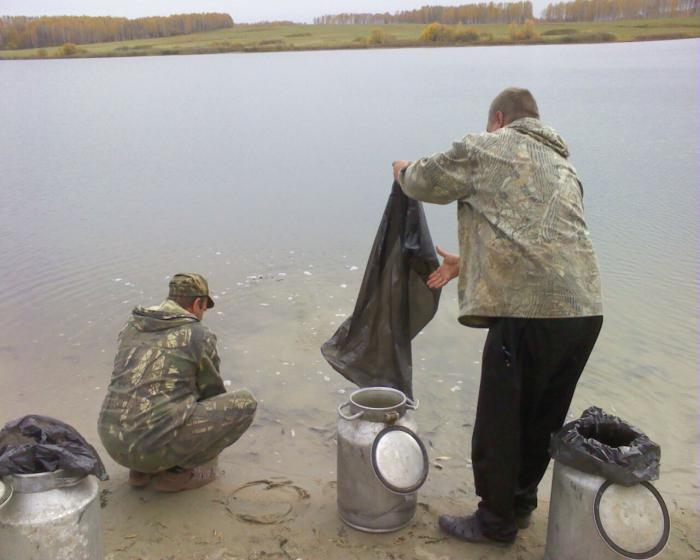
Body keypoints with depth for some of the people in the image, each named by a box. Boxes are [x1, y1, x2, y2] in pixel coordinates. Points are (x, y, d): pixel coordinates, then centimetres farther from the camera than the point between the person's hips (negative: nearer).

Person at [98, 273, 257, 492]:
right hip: (158, 445, -7)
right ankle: (176, 470, 6)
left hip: (114, 441, 7)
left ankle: (142, 467, 19)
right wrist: (214, 437, 36)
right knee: (245, 403, 1)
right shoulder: (200, 337, -1)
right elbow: (212, 394, 15)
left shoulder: (131, 327, 16)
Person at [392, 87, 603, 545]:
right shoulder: (564, 167, 26)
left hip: (529, 308, -8)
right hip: (585, 309, 8)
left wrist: (404, 171, 36)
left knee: (499, 424, 8)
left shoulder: (485, 148, 3)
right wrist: (468, 263, 37)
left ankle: (496, 522, 24)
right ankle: (521, 504, 40)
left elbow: (425, 181, 12)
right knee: (543, 421, 22)